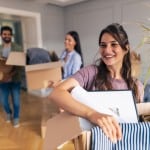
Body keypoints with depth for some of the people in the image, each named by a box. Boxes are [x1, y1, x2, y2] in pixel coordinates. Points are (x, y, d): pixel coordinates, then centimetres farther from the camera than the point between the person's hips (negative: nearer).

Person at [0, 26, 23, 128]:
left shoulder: (18, 48, -6)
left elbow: (20, 65, -14)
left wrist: (10, 74, -27)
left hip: (15, 79, -3)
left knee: (16, 100, 6)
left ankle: (16, 118, 30)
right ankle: (9, 113, 43)